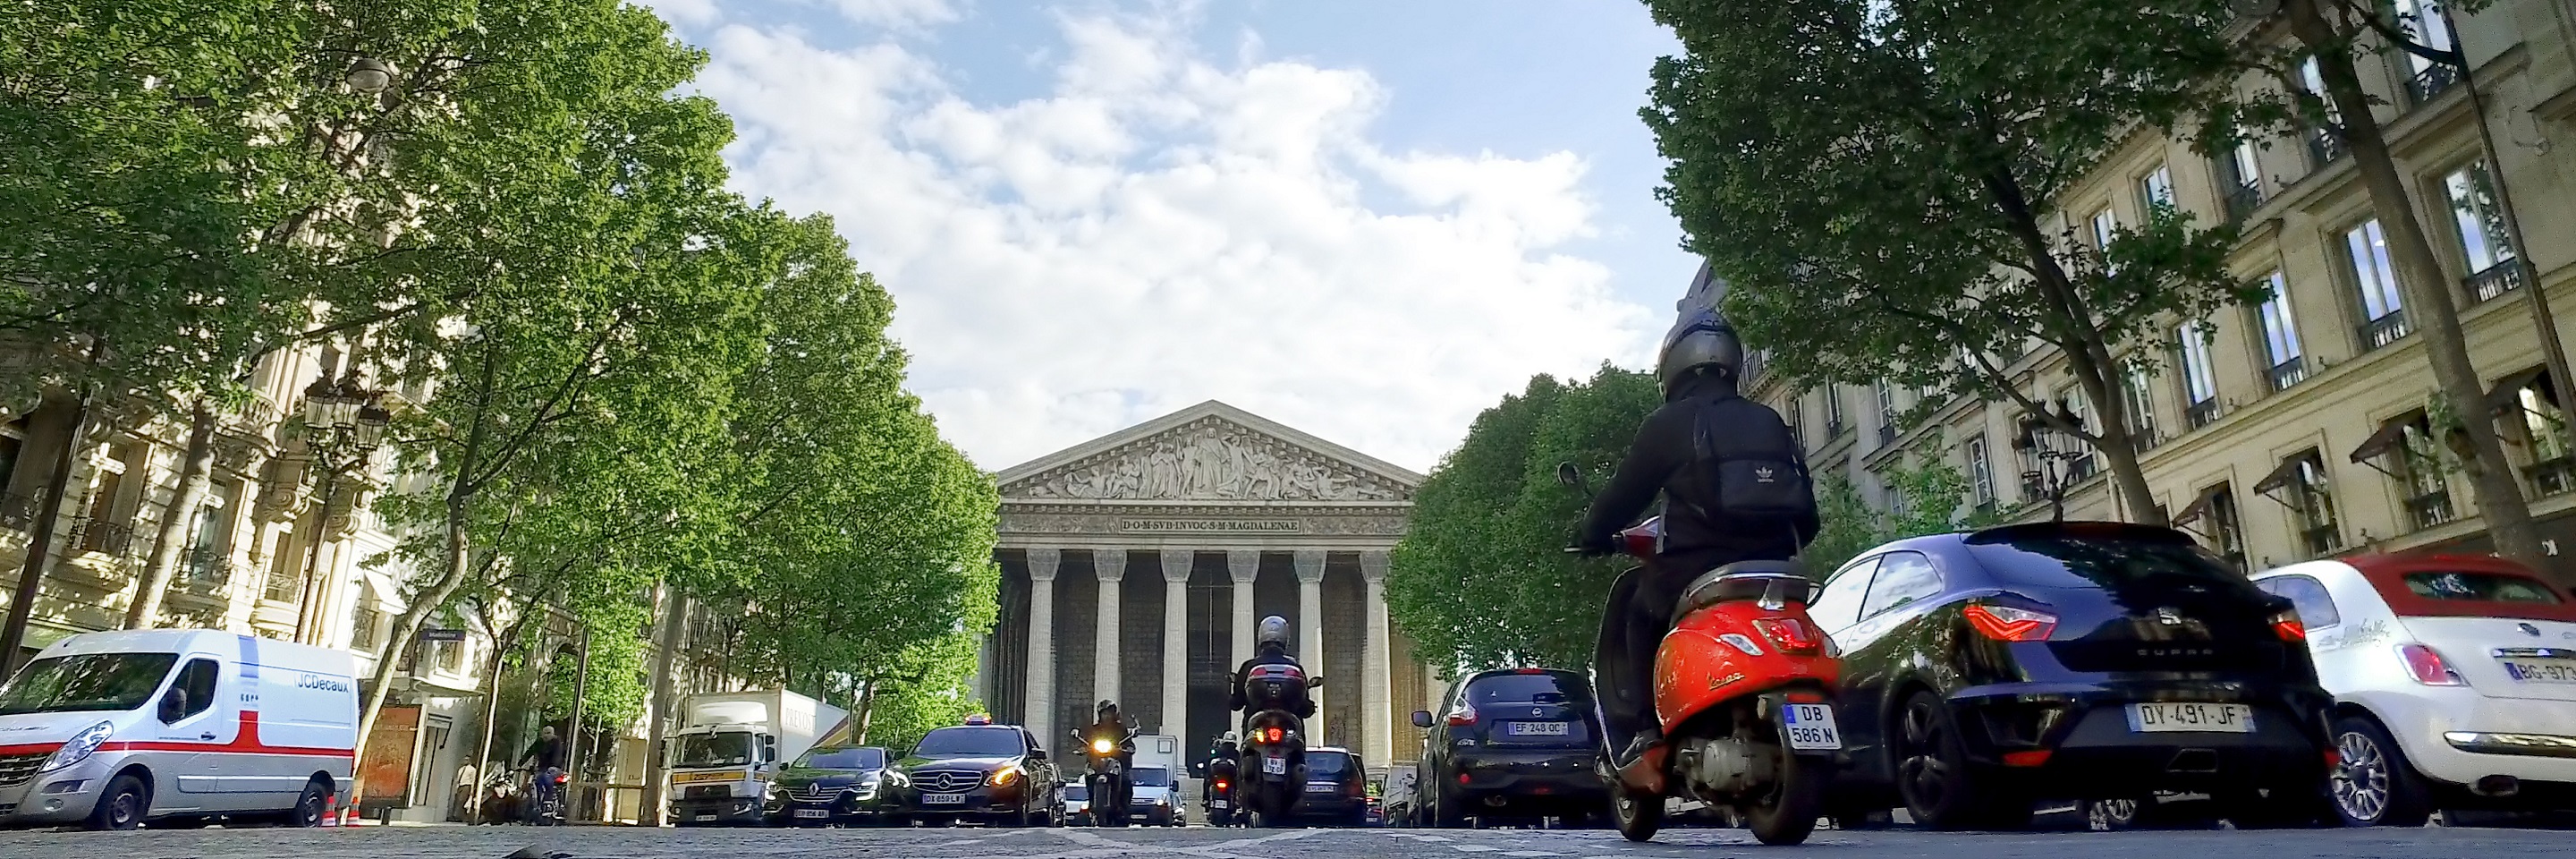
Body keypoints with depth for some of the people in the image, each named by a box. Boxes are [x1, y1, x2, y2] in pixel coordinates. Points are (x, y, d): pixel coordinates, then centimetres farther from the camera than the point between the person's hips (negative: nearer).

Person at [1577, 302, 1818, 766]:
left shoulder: (1668, 423, 1)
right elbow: (1806, 516, 18)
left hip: (1694, 572, -5)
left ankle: (1640, 731, 5)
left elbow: (1623, 495, 4)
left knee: (1628, 602, 19)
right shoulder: (1771, 423, 16)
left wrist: (1592, 536, 23)